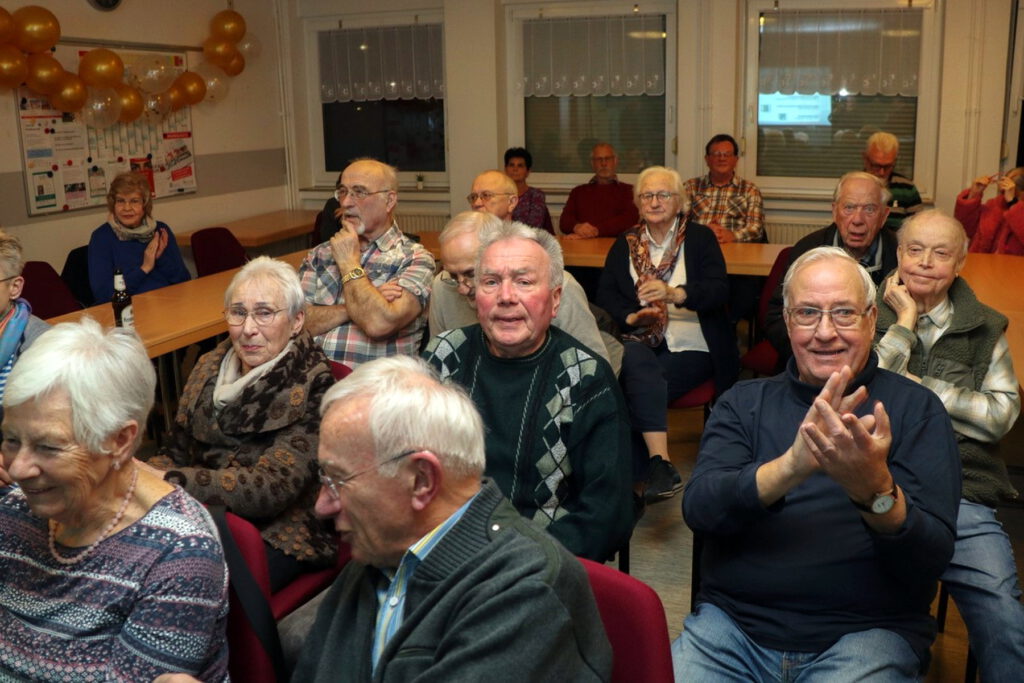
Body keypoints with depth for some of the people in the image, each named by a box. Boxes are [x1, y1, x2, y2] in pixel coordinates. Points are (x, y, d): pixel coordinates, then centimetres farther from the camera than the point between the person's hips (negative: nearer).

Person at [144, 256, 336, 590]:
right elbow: (176, 451, 13)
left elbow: (272, 490, -20)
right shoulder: (210, 367, 8)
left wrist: (166, 479, -26)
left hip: (273, 532, -6)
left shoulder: (311, 387, -12)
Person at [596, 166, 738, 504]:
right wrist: (631, 317, -11)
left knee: (637, 387, -29)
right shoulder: (625, 243, 17)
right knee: (636, 360, -33)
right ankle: (661, 464, -37)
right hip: (640, 341, 3)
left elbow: (719, 291, -8)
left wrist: (674, 293, -27)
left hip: (690, 347, -2)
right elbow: (605, 294, 10)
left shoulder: (700, 238, 7)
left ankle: (638, 477, -20)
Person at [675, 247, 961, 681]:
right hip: (731, 623, 1)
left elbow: (933, 559, -7)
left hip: (866, 632, 0)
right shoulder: (743, 402, 6)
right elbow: (698, 509, -10)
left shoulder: (916, 408, 1)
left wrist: (874, 488, -28)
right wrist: (791, 465, -27)